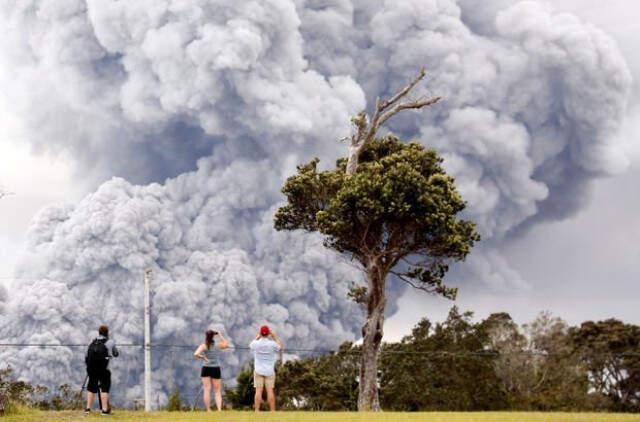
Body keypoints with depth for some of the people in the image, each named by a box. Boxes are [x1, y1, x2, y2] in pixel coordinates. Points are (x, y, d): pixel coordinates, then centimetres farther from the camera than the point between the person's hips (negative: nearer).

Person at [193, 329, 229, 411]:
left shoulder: (203, 346, -5)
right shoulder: (218, 345, 2)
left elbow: (196, 354, -21)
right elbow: (226, 344, 24)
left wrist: (203, 358, -6)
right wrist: (220, 335, 22)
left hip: (206, 369, -1)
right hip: (216, 369, 2)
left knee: (207, 390, -1)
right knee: (217, 391, 6)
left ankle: (208, 410, -6)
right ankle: (219, 409, -10)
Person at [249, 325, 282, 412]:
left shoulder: (256, 343, -6)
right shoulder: (272, 344, -9)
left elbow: (251, 345, 18)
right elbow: (280, 347, 12)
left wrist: (257, 337, 20)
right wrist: (275, 337, 14)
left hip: (258, 370, 0)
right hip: (269, 371, 0)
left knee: (258, 391, -1)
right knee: (270, 391, 0)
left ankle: (257, 411, -5)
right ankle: (272, 411, -2)